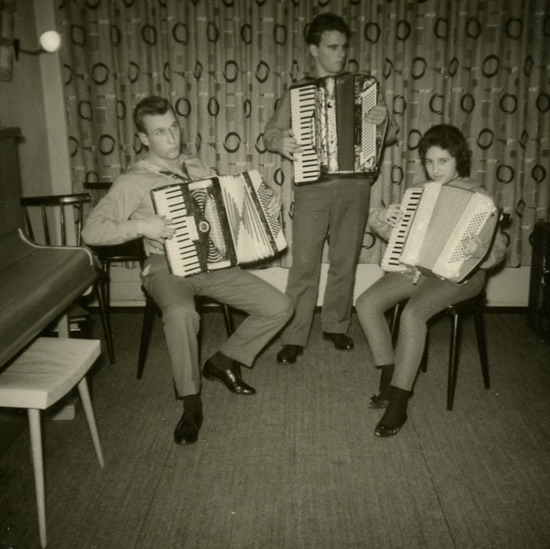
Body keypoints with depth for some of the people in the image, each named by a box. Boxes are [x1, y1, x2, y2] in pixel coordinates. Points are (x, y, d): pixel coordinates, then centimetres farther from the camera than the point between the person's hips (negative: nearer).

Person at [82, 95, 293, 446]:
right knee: (182, 314, -40)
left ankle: (223, 361, 12)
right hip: (168, 267, -5)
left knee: (280, 307, -9)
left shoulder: (198, 167, 10)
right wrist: (140, 226, -25)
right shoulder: (134, 181, -7)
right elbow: (92, 231, -13)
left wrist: (264, 207, 2)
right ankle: (191, 404, -18)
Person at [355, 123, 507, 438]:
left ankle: (398, 405, -24)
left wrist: (480, 252, -34)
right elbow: (395, 236, 16)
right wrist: (383, 219, -6)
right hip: (418, 268, 6)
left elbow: (498, 250, -10)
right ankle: (390, 380, -2)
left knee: (412, 315, -33)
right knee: (366, 304, -15)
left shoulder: (477, 195, -6)